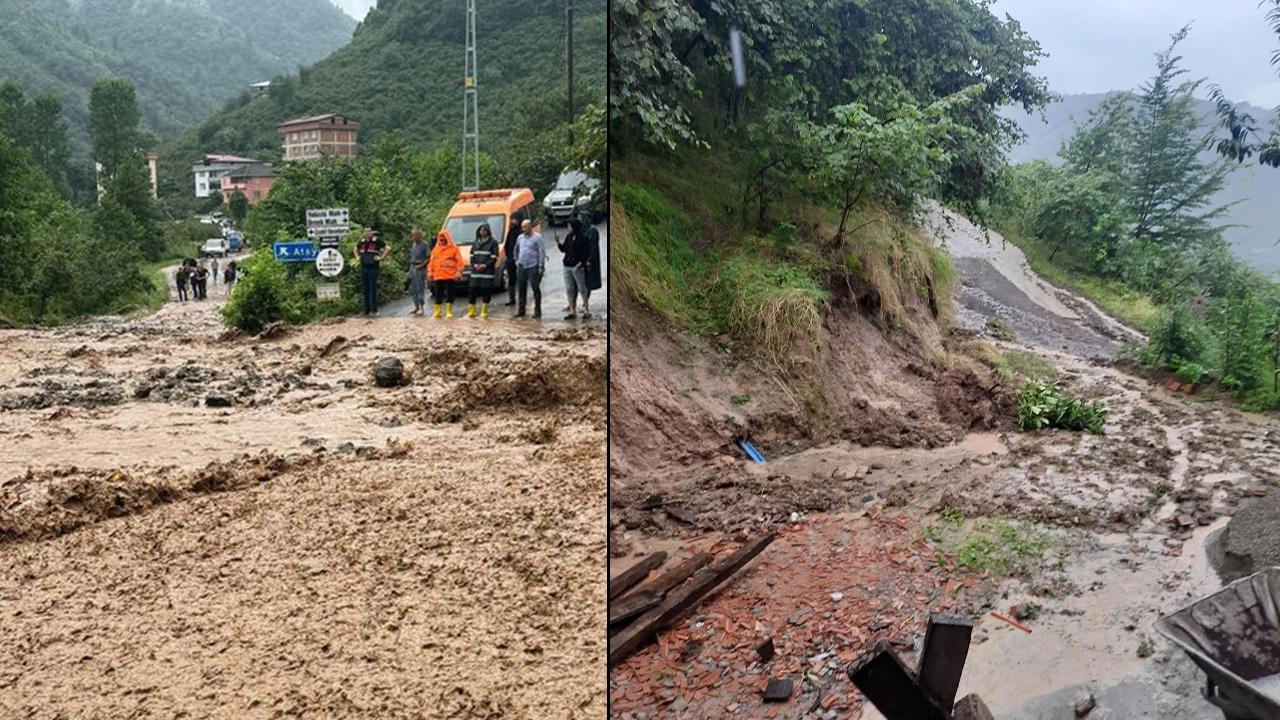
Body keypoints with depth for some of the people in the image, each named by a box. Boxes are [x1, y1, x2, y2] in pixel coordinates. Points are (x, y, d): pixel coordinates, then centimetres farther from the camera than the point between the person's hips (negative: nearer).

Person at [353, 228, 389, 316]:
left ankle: (374, 310, -2)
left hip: (373, 268, -5)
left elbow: (388, 248, -5)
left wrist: (381, 257, -10)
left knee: (373, 289, -7)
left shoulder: (376, 240, -5)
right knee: (365, 289, 7)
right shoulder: (362, 241, 11)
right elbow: (356, 249, 31)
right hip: (363, 268, 5)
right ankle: (367, 311, 12)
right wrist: (357, 257, 15)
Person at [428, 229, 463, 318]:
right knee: (438, 294, 5)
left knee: (450, 294, -3)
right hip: (438, 276, 4)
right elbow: (432, 261, 16)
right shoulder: (436, 249, 16)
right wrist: (430, 272, 10)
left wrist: (459, 272, -10)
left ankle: (449, 311, 4)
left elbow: (459, 261, -2)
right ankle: (437, 311, 13)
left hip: (450, 276, -4)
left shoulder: (453, 248, 2)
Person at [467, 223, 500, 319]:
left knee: (486, 291, -3)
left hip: (488, 271, -4)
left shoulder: (493, 242, 0)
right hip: (475, 271, 4)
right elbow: (472, 255, 16)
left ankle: (484, 311, 6)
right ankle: (471, 310, 8)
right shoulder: (476, 242, 15)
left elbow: (495, 257, -4)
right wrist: (475, 264, -3)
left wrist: (485, 265, -13)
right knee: (472, 290, 0)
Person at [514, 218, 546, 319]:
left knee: (536, 289, -3)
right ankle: (521, 310, 18)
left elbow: (542, 252, -10)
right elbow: (516, 249, 28)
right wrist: (516, 260, 20)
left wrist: (541, 266, -14)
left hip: (533, 267, -6)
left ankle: (537, 311, 2)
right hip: (521, 266, 6)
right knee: (521, 289, 9)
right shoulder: (520, 237, 12)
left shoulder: (537, 237, -8)